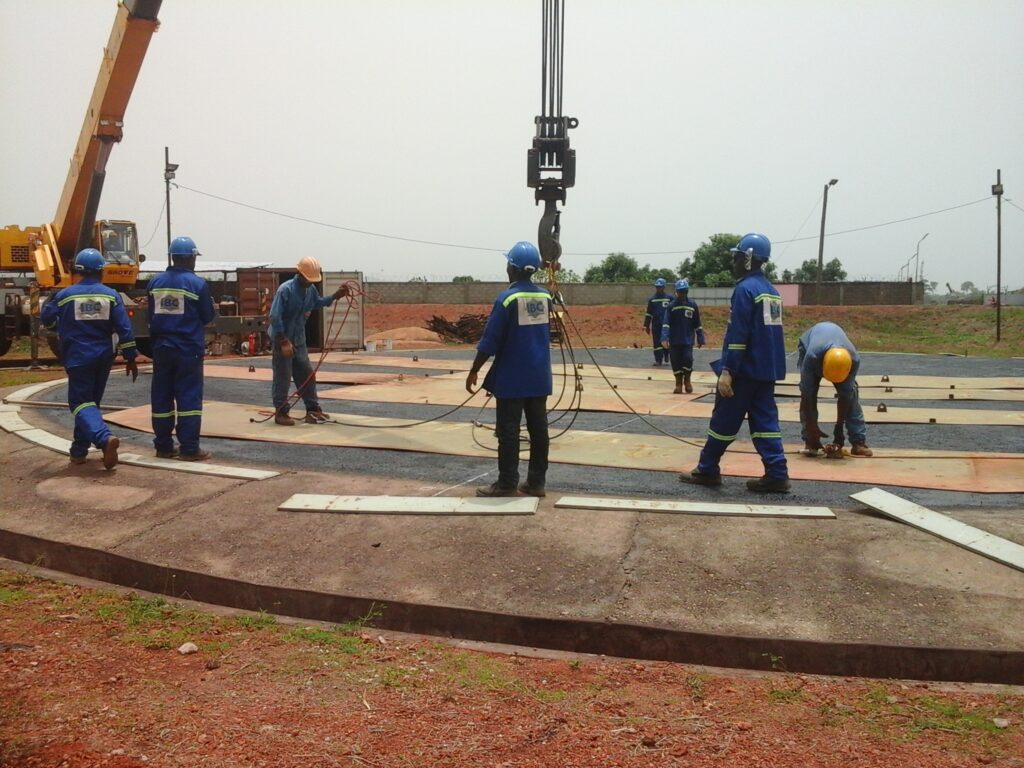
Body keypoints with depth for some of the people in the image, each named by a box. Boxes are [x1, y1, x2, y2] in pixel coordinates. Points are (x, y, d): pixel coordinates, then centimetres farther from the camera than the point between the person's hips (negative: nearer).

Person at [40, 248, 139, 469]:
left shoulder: (65, 295, -4)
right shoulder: (111, 295, -2)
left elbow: (47, 319, 9)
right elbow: (124, 329, -7)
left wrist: (51, 301, 29)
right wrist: (130, 358, -2)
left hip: (78, 357, -3)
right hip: (103, 357, 3)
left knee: (81, 403, -3)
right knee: (91, 401, 16)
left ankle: (104, 438, -29)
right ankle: (79, 451, 21)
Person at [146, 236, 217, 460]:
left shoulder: (155, 282, 6)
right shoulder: (197, 284, -9)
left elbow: (151, 316, 12)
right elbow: (208, 317, -2)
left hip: (161, 347, 5)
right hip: (188, 348, -5)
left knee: (161, 397, 10)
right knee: (189, 397, -2)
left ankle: (163, 446, 15)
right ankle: (189, 449, -3)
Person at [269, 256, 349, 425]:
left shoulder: (311, 289, 2)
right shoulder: (286, 290, -21)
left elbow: (318, 303, 24)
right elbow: (275, 317, -23)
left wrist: (335, 296, 9)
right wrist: (284, 342, -24)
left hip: (299, 340, 7)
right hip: (282, 340, -7)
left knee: (307, 375, 10)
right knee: (283, 378, -1)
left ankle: (313, 410, 19)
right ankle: (281, 413, 8)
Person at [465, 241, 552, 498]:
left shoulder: (507, 298, -13)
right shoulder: (546, 296, 5)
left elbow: (490, 340, -12)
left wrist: (474, 371, -4)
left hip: (512, 377, -6)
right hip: (540, 376, 6)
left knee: (508, 431, 1)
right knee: (538, 428, 8)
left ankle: (506, 484, 5)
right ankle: (536, 482, 13)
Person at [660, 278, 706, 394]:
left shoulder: (693, 305, 3)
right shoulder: (671, 306, -2)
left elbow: (697, 324, 8)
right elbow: (666, 323, -10)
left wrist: (700, 339, 7)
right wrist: (664, 338, -22)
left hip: (688, 340, 0)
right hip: (674, 341, 0)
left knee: (688, 359, -12)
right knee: (676, 362, 2)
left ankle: (687, 380, 14)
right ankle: (678, 383, 19)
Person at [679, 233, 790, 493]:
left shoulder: (745, 289, -13)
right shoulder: (771, 290, 14)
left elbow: (737, 335, -19)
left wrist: (727, 371, -20)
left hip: (746, 369, -8)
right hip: (767, 369, 8)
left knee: (724, 420, 2)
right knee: (765, 420, 7)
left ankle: (707, 470, 12)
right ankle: (776, 475, 2)